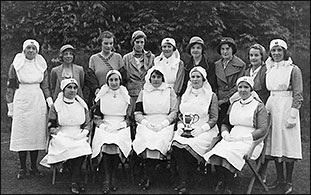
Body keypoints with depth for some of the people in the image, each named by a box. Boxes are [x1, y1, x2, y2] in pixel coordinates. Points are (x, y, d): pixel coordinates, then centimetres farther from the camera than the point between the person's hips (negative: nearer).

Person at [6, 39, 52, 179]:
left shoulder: (42, 65, 9)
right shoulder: (15, 65, 2)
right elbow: (10, 88, 4)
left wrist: (50, 101, 1)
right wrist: (10, 107, 0)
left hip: (38, 103, 2)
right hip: (21, 102, -2)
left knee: (37, 134, 4)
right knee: (22, 135, -1)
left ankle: (34, 167, 15)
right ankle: (23, 168, 9)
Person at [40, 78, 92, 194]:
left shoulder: (82, 106, 14)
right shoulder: (56, 106, 7)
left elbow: (88, 124, 14)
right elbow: (51, 126, 7)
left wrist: (84, 132, -3)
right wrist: (55, 131, -11)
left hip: (79, 137, 1)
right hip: (62, 137, -1)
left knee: (83, 148, -32)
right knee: (67, 148, -34)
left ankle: (75, 182, -20)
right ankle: (78, 180, -19)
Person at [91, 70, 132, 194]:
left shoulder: (126, 96, 12)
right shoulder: (101, 96, 12)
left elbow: (129, 117, 12)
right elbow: (96, 118, 12)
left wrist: (122, 124, -4)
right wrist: (102, 125, -5)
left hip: (121, 127, 0)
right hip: (105, 127, 1)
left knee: (117, 143, -30)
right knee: (104, 144, -29)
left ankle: (113, 176, -13)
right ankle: (106, 179, -22)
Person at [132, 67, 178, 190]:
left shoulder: (170, 91, 13)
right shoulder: (143, 92, 17)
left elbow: (174, 112, 6)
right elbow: (137, 114, 11)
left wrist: (162, 124, -9)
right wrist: (146, 123, -8)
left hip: (165, 125, -1)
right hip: (146, 125, 1)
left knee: (160, 140, -31)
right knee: (145, 140, -31)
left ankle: (147, 176, -19)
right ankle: (149, 174, -20)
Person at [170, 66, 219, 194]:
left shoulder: (211, 96, 5)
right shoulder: (185, 95, 19)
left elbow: (214, 118, 0)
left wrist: (201, 128, -13)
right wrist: (180, 125, 1)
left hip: (204, 131, -4)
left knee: (189, 146, -32)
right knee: (176, 145, -28)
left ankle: (186, 183, -17)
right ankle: (183, 181, -22)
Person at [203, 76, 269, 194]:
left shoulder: (259, 106, 3)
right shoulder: (234, 105, 21)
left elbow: (262, 130, -6)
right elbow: (225, 123, 24)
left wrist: (241, 138, -13)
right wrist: (225, 134, 0)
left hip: (250, 141, -4)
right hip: (231, 139, 5)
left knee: (229, 152, -32)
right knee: (217, 151, -27)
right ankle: (221, 183, -18)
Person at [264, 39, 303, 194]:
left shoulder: (293, 69, -4)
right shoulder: (270, 69, 13)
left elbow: (298, 95, -7)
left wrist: (292, 115, -14)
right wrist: (266, 110, 10)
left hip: (287, 108, -5)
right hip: (272, 108, 6)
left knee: (287, 144, -2)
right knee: (274, 144, 7)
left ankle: (289, 181, 8)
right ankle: (280, 179, 18)